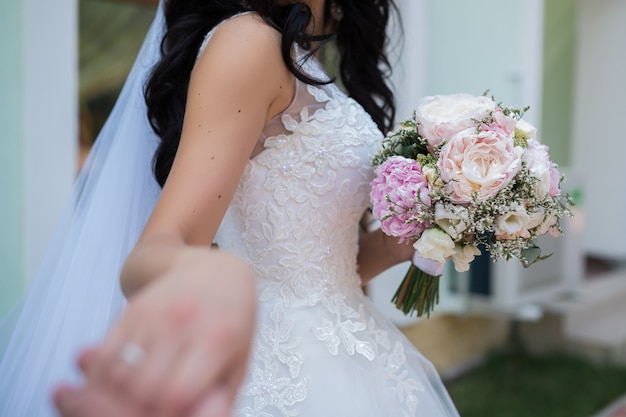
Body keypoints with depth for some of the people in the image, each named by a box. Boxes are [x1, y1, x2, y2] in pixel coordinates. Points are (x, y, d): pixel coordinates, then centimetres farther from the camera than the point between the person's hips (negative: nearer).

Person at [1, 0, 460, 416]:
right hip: (293, 374, -9)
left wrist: (394, 244, -4)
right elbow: (156, 248, -28)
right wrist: (203, 274, -50)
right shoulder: (248, 42, -15)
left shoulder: (308, 69, 11)